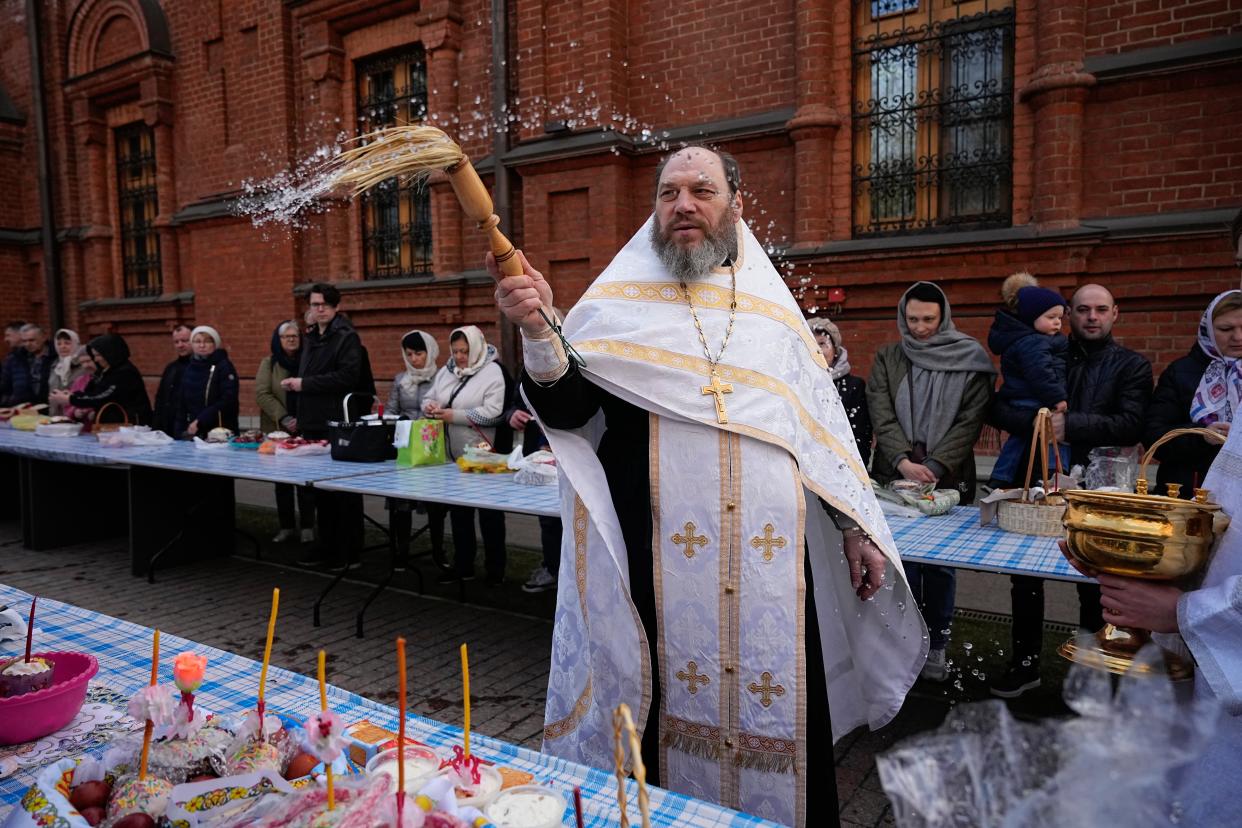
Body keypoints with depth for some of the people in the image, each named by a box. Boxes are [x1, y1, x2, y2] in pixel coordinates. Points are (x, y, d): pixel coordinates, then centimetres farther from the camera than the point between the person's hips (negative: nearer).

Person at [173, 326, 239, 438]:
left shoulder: (224, 366, -4)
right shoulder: (189, 369, 14)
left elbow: (227, 401, -15)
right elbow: (181, 404, 16)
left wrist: (199, 422, -17)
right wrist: (179, 432, 6)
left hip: (219, 433, -5)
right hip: (192, 433, 5)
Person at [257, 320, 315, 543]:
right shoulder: (268, 363, 6)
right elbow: (262, 394, -4)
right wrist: (284, 419, -14)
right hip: (278, 431, 2)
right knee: (282, 479, 8)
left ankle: (308, 526, 4)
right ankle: (287, 526, 16)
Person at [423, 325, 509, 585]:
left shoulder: (492, 372, -11)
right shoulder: (446, 371, 10)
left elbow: (493, 412, -21)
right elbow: (429, 397, 17)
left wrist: (454, 416, -21)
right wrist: (430, 406, -7)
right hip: (452, 456, 7)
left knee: (489, 514, 5)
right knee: (458, 512, 15)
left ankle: (495, 569, 17)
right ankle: (463, 566, 28)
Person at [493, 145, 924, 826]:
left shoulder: (773, 305, 12)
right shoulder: (622, 301, 5)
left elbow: (822, 426, 15)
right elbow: (565, 408, -7)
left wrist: (856, 526, 12)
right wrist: (538, 332, -25)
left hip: (772, 560, 2)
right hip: (661, 559, -2)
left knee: (776, 708, 10)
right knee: (670, 707, 7)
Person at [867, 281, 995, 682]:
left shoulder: (971, 360, 2)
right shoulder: (887, 359, 8)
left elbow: (969, 422, -4)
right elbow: (881, 416, 0)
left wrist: (935, 467, -14)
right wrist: (903, 461, -14)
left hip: (948, 480, -1)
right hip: (895, 477, 2)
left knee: (941, 566, 5)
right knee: (901, 564, 5)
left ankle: (936, 645, 19)